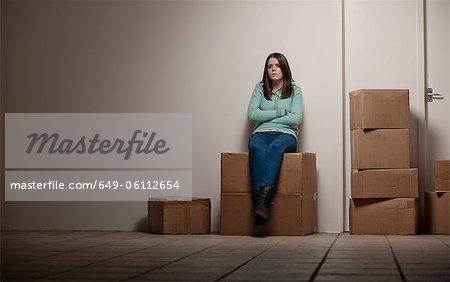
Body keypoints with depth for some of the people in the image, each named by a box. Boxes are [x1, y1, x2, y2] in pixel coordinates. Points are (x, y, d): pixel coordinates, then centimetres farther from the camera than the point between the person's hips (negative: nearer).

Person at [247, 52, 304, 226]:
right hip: (261, 133, 1)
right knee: (257, 148, -37)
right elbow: (252, 114, 5)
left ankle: (262, 198, -56)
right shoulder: (260, 88, 20)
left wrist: (266, 118, 0)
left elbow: (296, 119, 0)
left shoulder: (295, 91, 16)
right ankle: (260, 199, -51)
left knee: (275, 147, -39)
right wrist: (280, 112, 2)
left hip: (286, 135, -1)